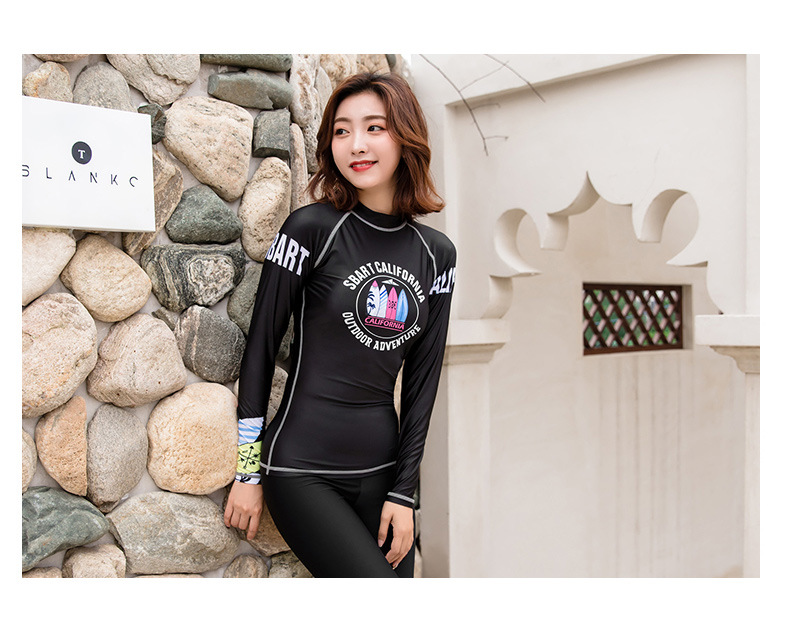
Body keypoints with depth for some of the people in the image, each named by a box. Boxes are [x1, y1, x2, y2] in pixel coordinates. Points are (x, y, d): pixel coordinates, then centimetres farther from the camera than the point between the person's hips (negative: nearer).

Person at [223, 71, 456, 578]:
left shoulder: (437, 253, 4)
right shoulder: (313, 228, -9)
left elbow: (422, 379, 6)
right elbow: (261, 348, -5)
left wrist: (403, 492, 3)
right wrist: (248, 472, -3)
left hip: (382, 468, 5)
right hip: (303, 471, -4)